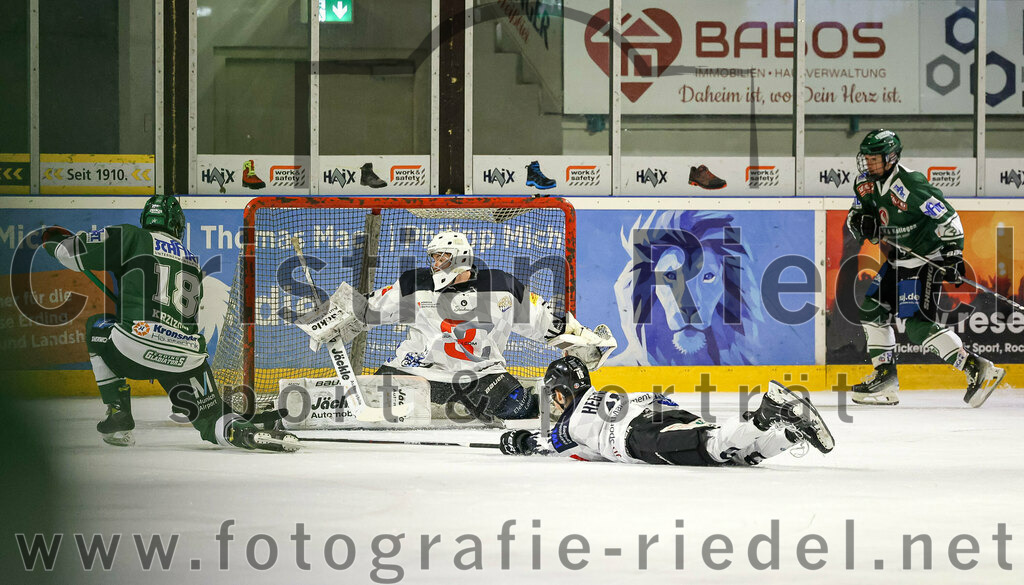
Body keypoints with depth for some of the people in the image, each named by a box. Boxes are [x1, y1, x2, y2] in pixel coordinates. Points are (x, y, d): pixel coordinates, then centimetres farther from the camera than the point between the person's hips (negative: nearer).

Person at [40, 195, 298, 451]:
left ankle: (118, 412, 20)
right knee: (211, 419, 18)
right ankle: (246, 432, -16)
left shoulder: (132, 238, 8)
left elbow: (76, 252, 5)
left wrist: (55, 239, 29)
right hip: (188, 357, 4)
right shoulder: (191, 260, 25)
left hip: (139, 347, -4)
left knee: (96, 328, 28)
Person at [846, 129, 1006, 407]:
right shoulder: (866, 184, 3)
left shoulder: (909, 185, -24)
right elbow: (856, 214, 14)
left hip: (926, 259, -10)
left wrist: (953, 254, -26)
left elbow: (947, 217, -24)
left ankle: (978, 369, -15)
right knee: (872, 308, 9)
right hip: (898, 259, 10)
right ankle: (885, 379, 17)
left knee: (918, 325, -17)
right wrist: (861, 222, -11)